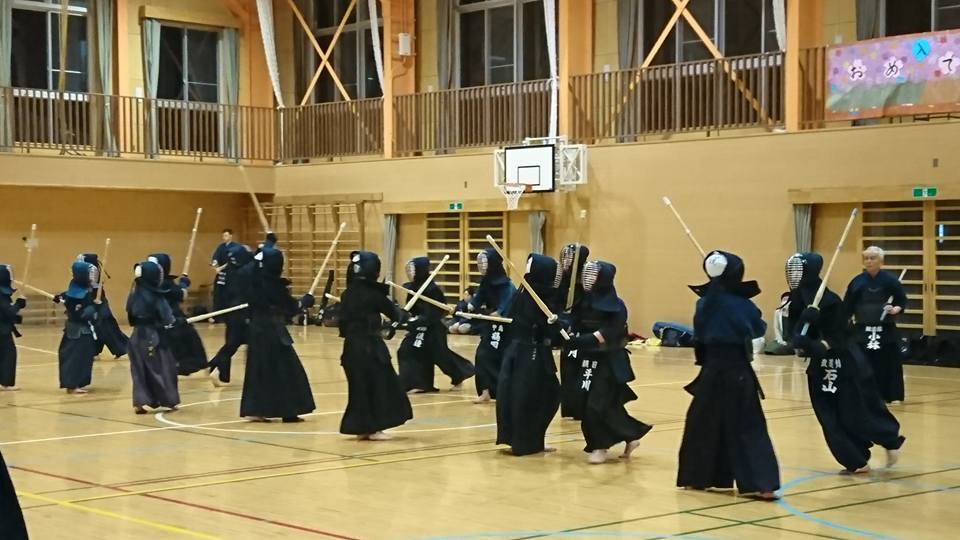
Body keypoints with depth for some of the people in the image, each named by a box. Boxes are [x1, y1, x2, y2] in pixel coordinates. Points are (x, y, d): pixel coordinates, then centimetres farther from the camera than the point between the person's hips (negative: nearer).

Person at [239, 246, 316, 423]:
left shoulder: (256, 282, 3)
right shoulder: (275, 285, -16)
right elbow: (292, 308, -8)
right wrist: (306, 301, 8)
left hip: (258, 331, 7)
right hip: (274, 333, -7)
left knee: (259, 370, 11)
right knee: (286, 370, 1)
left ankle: (255, 410, 8)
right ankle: (289, 411, 3)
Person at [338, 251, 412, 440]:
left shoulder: (348, 293, 5)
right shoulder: (373, 293, -11)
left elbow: (343, 321, 9)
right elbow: (393, 311, 0)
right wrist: (404, 315, 20)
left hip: (352, 345, 6)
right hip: (371, 345, -6)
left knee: (360, 385, 12)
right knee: (378, 384, 2)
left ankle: (362, 427, 13)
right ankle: (373, 429, 3)